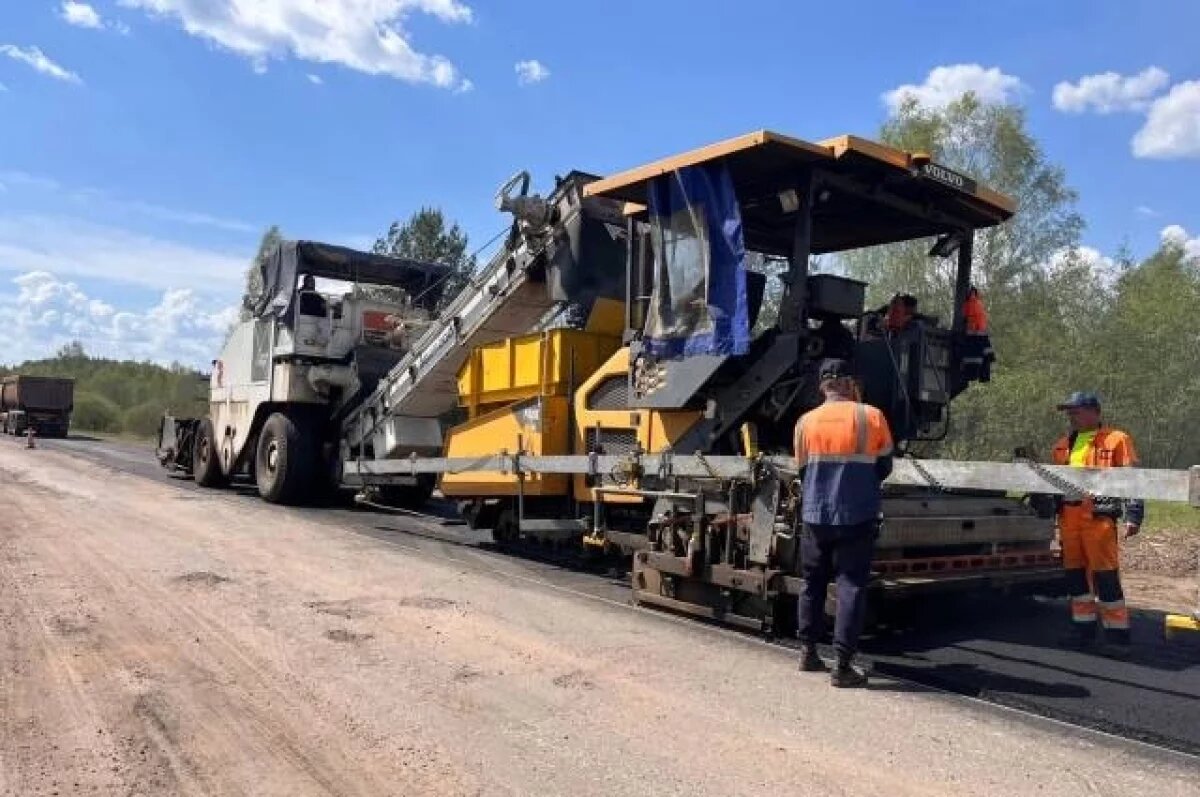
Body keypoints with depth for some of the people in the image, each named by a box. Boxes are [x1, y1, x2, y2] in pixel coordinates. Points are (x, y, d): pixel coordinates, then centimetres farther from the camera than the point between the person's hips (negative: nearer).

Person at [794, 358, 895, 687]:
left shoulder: (806, 422, 0)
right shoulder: (872, 417, -5)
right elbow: (884, 468, 6)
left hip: (815, 515, 3)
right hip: (857, 516, -2)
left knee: (813, 583, 17)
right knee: (851, 586, 2)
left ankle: (808, 652, 25)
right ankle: (843, 666, -1)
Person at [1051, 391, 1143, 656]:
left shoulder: (1116, 440, -1)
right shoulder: (1063, 444, 18)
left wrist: (1134, 515, -11)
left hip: (1098, 517, -6)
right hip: (1068, 517, 7)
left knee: (1105, 575, -6)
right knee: (1075, 572, 11)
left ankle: (1117, 633, 2)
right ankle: (1083, 625, 21)